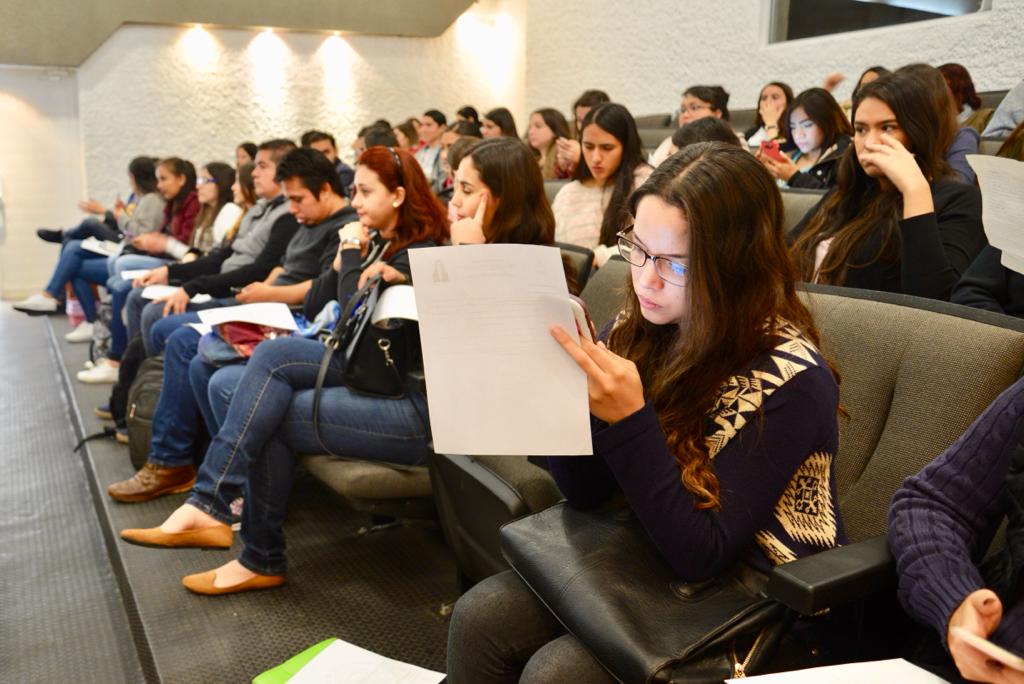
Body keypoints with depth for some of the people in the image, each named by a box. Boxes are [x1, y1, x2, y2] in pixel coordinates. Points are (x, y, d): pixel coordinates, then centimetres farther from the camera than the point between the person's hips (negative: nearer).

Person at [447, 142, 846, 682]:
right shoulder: (638, 329, -7)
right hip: (650, 558, 5)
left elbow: (698, 555, -24)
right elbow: (587, 490, -3)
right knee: (480, 616, -11)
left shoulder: (789, 380, -23)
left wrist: (629, 419, -34)